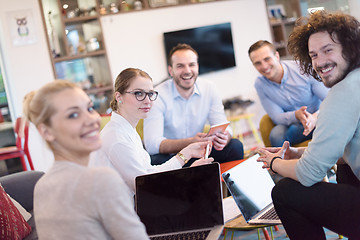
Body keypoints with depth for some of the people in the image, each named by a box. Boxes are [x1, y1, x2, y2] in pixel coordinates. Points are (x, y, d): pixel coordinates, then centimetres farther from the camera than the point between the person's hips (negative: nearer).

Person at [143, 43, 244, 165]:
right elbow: (152, 144, -27)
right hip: (168, 155, -3)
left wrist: (223, 138, -31)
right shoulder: (157, 96, -17)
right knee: (157, 160, -36)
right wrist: (191, 142, -42)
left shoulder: (209, 89, -2)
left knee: (235, 146, -18)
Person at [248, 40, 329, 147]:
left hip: (318, 119, -1)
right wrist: (296, 115, -29)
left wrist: (315, 116, -36)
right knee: (276, 135, -32)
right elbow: (277, 117, -6)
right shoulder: (260, 84, -4)